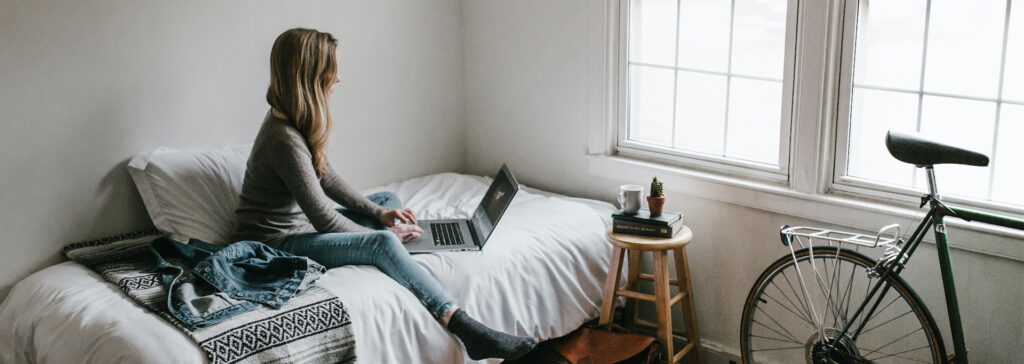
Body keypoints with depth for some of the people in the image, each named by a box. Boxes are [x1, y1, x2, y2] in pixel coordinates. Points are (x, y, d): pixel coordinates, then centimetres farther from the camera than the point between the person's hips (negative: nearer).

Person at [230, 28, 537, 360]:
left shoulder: (291, 121, 3)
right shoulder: (284, 140, -28)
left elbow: (326, 178, 13)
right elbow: (323, 218, -24)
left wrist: (377, 212, 7)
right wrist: (382, 233, -11)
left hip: (299, 225, 11)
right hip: (275, 243, -11)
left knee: (389, 200, 15)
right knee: (383, 243, -28)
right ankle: (467, 331, -30)